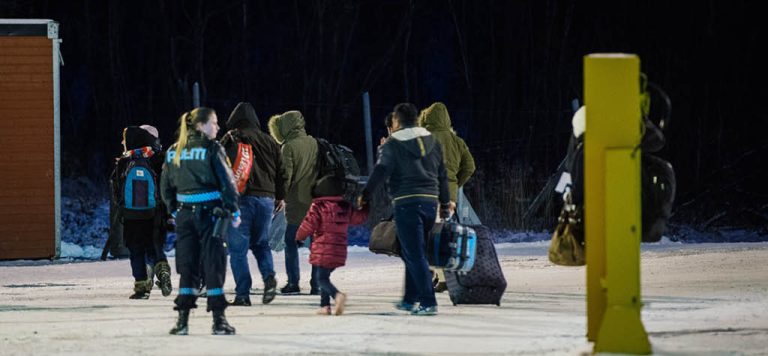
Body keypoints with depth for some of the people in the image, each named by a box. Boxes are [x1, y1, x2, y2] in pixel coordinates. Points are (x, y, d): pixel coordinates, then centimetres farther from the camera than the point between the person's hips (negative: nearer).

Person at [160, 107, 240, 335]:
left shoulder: (174, 151, 8)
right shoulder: (211, 149, -8)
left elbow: (165, 186, 11)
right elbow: (226, 181, -9)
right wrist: (234, 211, -3)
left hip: (184, 213, 4)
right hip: (209, 211, -4)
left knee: (187, 267, 10)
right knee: (214, 265, 1)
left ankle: (182, 320, 6)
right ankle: (218, 320, 0)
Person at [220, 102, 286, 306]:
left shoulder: (230, 140, -1)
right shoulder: (268, 141, 11)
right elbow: (280, 170, 16)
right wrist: (280, 197, 26)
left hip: (240, 198, -4)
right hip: (266, 197, 4)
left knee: (238, 247, 0)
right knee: (261, 243, 18)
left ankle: (242, 294, -5)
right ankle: (269, 276, -9)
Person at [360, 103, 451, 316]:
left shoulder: (394, 144, -4)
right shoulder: (432, 142, 13)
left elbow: (381, 171, -11)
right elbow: (442, 175, 17)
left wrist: (365, 195, -4)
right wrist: (445, 203, 24)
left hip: (407, 203, -6)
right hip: (430, 201, 6)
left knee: (415, 255, -6)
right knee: (413, 252, 19)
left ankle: (428, 303, -13)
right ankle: (410, 299, 25)